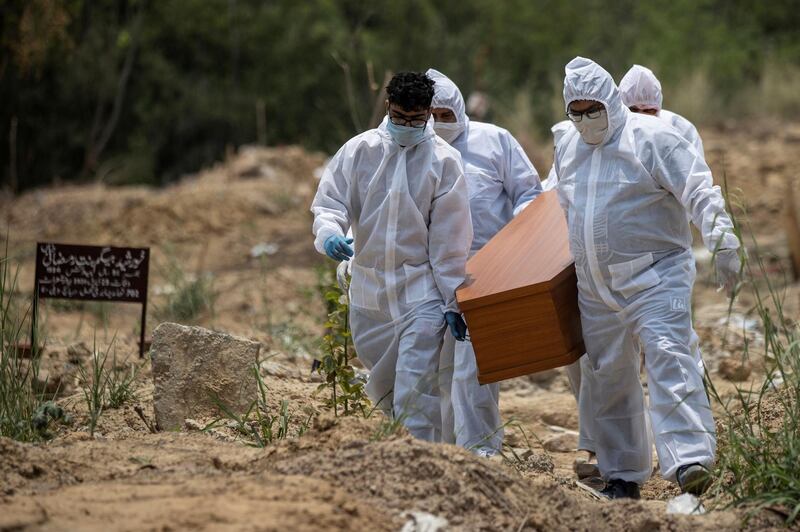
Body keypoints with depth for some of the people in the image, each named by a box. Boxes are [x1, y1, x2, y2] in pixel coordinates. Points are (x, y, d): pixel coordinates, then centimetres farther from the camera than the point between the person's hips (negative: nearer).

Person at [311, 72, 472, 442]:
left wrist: (453, 300, -5)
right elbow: (328, 202, 0)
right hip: (369, 289, 4)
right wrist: (330, 233, -25)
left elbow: (450, 240, -4)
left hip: (421, 290, -4)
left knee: (415, 389, -15)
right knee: (382, 389, 14)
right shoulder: (358, 150, 2)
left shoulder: (443, 160, -4)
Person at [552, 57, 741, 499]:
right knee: (607, 377, 9)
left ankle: (690, 459, -29)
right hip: (596, 290, 7)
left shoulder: (650, 138, -9)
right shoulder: (567, 148, 12)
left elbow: (699, 191, -16)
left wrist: (721, 242, -26)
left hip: (656, 277, -6)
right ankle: (622, 475, 19)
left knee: (669, 359, -21)